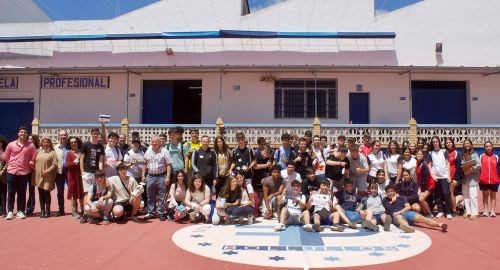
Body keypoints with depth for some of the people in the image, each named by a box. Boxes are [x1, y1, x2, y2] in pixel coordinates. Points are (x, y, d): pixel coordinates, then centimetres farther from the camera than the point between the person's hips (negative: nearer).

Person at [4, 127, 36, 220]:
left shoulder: (31, 146, 0)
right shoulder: (11, 144, 3)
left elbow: (33, 159, 7)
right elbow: (6, 158, 12)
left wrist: (31, 163, -3)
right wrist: (11, 165, 14)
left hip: (24, 172, -1)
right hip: (11, 172, 1)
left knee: (22, 193, 5)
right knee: (11, 192, 5)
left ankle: (20, 211, 11)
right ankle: (10, 211, 12)